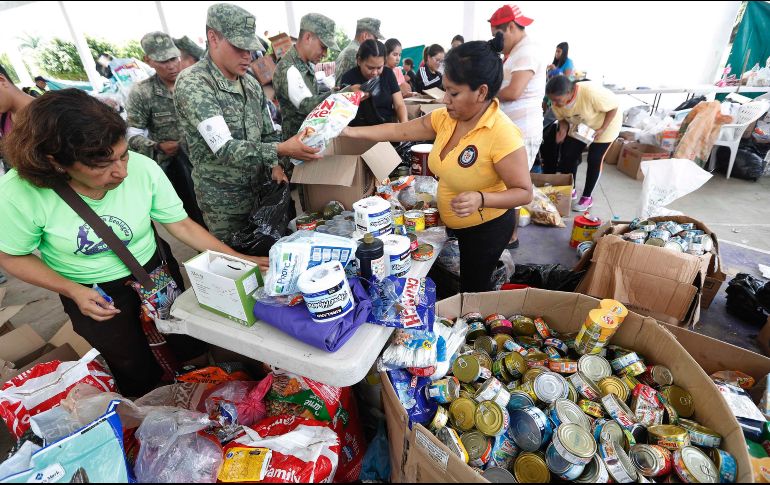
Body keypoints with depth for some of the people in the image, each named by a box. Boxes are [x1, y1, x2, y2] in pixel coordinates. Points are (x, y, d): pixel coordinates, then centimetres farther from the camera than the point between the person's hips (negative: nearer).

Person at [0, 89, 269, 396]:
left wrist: (238, 259, -21)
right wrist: (74, 291, -21)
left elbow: (180, 225, -15)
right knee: (139, 376, 15)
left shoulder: (143, 168, -26)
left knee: (191, 347, 20)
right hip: (92, 294, -1)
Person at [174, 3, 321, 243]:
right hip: (224, 202, -6)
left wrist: (274, 166, -7)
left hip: (262, 190, 6)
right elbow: (224, 148, -27)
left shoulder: (251, 84, 5)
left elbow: (268, 134, 12)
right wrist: (281, 150, -35)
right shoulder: (192, 83, -17)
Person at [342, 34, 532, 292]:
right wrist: (352, 132, -7)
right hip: (453, 223, 7)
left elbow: (524, 192, -24)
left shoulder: (502, 135, -29)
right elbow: (400, 130, -3)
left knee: (474, 290, 12)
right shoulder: (446, 118, -8)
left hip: (487, 228, -7)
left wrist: (481, 199, -40)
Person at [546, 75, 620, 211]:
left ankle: (587, 197, 8)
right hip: (580, 126, 5)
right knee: (568, 155, -1)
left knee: (594, 160, -6)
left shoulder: (591, 92, -39)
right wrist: (563, 129, -26)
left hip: (605, 125, -5)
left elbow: (614, 106, -24)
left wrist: (602, 129, -29)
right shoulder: (558, 100, -22)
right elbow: (563, 118, -5)